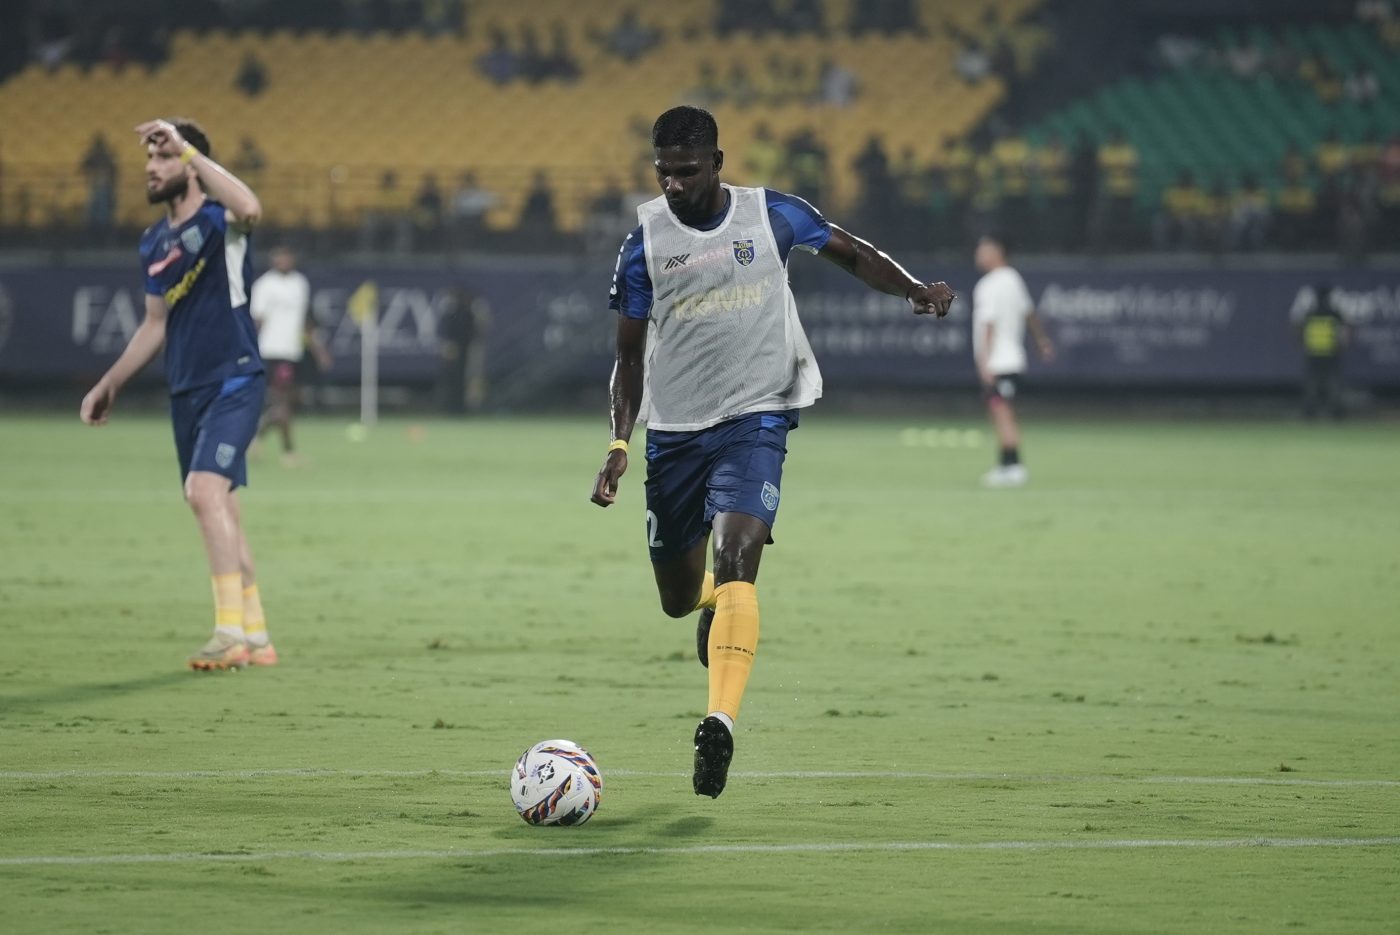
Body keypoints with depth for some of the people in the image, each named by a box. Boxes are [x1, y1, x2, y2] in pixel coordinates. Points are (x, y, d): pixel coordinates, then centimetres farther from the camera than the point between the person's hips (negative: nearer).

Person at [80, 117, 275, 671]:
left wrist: (187, 148, -32)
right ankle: (255, 639, 18)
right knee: (219, 511, 11)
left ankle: (232, 631, -24)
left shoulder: (217, 219, -9)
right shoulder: (154, 242, 12)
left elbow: (248, 208, -36)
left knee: (206, 489, -24)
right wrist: (110, 384, 21)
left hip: (233, 382, -8)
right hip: (186, 391, 8)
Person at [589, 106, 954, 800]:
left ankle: (720, 723, -33)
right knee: (677, 599, 11)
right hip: (673, 431, 3)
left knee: (736, 560, -25)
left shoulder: (772, 215, -2)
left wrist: (914, 291, -4)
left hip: (754, 419, -2)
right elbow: (630, 356, 4)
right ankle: (713, 597, 51)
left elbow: (850, 252, 14)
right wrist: (619, 442, -9)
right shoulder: (645, 241, -1)